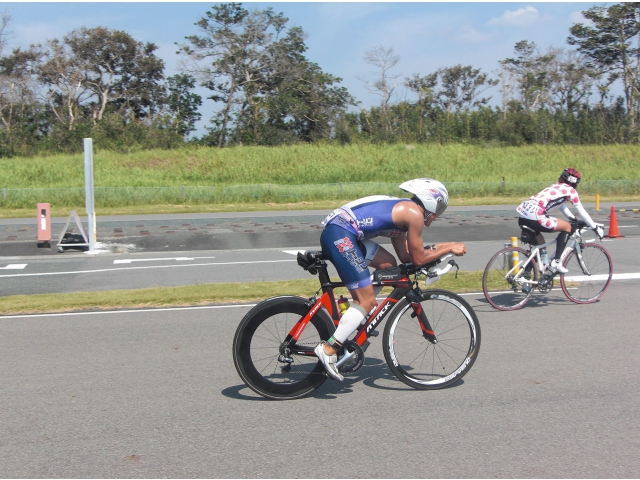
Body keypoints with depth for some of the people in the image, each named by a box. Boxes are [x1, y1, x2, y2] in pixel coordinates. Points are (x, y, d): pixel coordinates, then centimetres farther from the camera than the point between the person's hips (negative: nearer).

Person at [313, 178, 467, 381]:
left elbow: (405, 256, 27)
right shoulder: (414, 214, 0)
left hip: (336, 232, 10)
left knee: (388, 265, 20)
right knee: (367, 301, -5)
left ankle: (354, 319, 20)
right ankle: (329, 349, -6)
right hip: (340, 235, -10)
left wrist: (440, 247, 29)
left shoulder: (401, 211, 27)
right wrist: (449, 248, 13)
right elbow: (418, 258, 4)